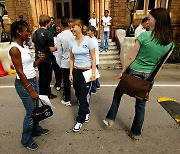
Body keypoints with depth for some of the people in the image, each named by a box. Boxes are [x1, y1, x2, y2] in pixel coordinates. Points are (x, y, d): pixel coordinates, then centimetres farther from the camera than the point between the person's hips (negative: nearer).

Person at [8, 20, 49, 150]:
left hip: (33, 80, 8)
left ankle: (36, 129, 40)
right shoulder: (14, 49, -18)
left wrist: (40, 59, -5)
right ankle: (26, 139, 22)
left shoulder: (24, 47, 8)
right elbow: (20, 72, -20)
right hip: (24, 84, -8)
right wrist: (31, 90, -18)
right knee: (31, 111, 2)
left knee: (35, 108, 19)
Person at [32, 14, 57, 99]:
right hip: (46, 59, -7)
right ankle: (46, 94, 19)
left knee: (41, 77, 19)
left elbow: (34, 46, 11)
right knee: (46, 78, 6)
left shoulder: (35, 33, 4)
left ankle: (42, 93, 32)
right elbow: (51, 49, -18)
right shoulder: (48, 34, -17)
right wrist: (57, 47, 1)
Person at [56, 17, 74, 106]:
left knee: (66, 82, 9)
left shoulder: (59, 36, -9)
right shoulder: (74, 35, -9)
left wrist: (60, 63, 8)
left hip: (65, 62, -1)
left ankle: (67, 100, 20)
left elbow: (59, 52, -4)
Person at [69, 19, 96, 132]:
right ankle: (86, 113, 36)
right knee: (79, 95, 11)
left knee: (83, 96, 0)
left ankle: (80, 120, 15)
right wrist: (71, 73, 6)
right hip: (76, 71, 4)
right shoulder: (72, 42, 5)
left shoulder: (88, 40, -7)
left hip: (87, 71, -4)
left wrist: (93, 73, -11)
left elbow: (93, 58, -5)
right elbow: (72, 59, 10)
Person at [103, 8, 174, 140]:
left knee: (118, 93, 22)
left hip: (133, 72, -3)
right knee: (141, 105, 16)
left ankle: (110, 119, 25)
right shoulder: (170, 42, -3)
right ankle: (136, 133, 31)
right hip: (148, 76, 4)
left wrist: (122, 71, -2)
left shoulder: (145, 35, -18)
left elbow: (131, 57, -14)